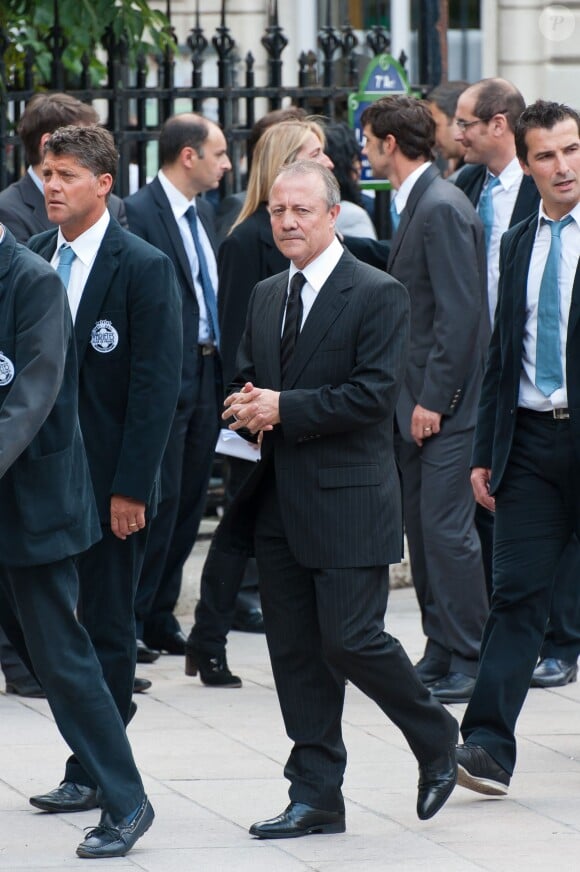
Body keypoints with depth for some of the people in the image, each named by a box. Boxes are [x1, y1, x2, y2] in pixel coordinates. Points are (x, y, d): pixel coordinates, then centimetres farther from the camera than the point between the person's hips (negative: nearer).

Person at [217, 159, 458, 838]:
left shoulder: (378, 295, -8)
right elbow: (246, 378, 22)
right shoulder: (266, 296, 15)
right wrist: (246, 407, -3)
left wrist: (284, 408, -18)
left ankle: (435, 740, 15)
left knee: (350, 639, -10)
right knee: (294, 652, 6)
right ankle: (316, 799, 12)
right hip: (278, 500, 7)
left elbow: (374, 393, -15)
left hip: (348, 498, -7)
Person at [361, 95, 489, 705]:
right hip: (417, 401, 10)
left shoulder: (443, 208, -15)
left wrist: (434, 399, -19)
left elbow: (460, 312, -20)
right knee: (423, 530, 12)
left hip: (444, 403, -10)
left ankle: (471, 664, -5)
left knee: (446, 529, -9)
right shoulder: (417, 204, 15)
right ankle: (440, 654, 17)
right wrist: (412, 398, 15)